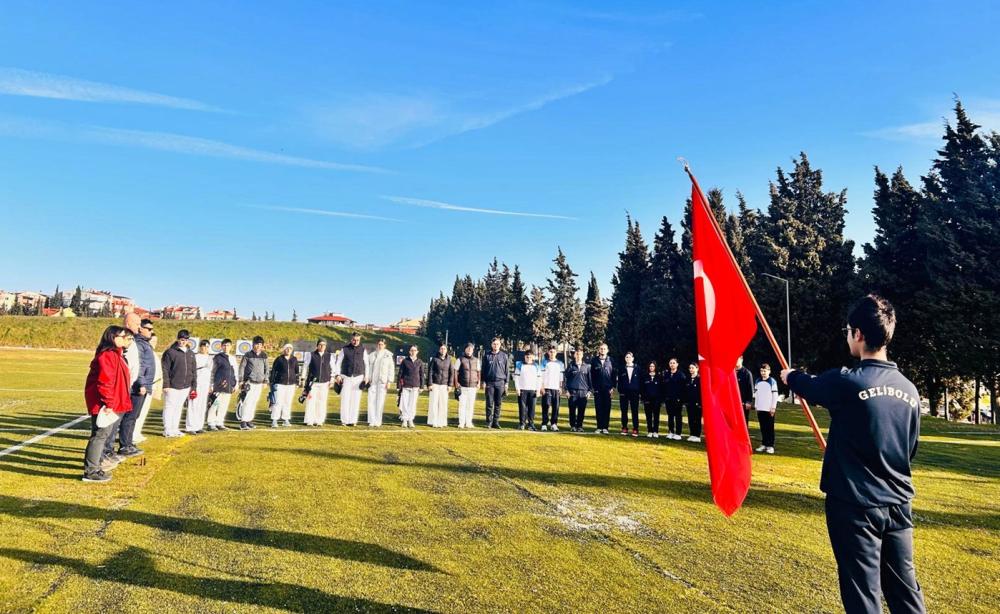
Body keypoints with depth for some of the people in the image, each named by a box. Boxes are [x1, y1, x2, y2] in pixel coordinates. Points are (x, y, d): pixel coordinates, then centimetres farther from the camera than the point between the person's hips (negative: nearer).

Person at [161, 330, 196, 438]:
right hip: (172, 386, -5)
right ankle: (167, 430, 9)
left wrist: (193, 386, 12)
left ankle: (175, 429, 19)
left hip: (185, 387, 5)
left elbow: (193, 371, 16)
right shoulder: (170, 352, -6)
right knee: (169, 407, 2)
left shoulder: (190, 354, 12)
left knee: (179, 408, 11)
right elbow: (165, 370, -9)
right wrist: (166, 385, -14)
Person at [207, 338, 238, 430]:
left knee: (224, 405, 7)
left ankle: (220, 423, 16)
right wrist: (211, 385, -1)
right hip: (218, 386, -5)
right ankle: (211, 423, 3)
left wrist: (235, 384, 15)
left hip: (229, 386, 5)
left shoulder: (233, 359, 15)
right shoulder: (217, 357, 1)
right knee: (215, 404, -5)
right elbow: (212, 372, 2)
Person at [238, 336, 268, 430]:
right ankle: (243, 422, -8)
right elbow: (242, 367, 0)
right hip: (249, 382, -4)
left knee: (254, 402, 9)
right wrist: (241, 380, -4)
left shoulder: (264, 355, 9)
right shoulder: (248, 355, -2)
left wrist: (265, 380, 10)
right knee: (247, 402, -10)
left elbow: (266, 368, 14)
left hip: (259, 383, 4)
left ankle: (249, 420, 18)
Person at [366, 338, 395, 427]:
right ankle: (372, 420, 6)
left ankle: (378, 421, 3)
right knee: (371, 400, -1)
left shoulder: (388, 355, 4)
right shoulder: (371, 355, 11)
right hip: (372, 381, 2)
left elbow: (391, 369, 3)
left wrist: (389, 381, -3)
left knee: (380, 401, -2)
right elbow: (368, 367, 13)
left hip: (382, 381, -2)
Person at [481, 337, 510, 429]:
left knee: (498, 404, 5)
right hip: (489, 382, 0)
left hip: (500, 382, 0)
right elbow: (483, 370, 7)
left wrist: (506, 382, 3)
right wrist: (483, 382, 1)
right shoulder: (487, 355, 5)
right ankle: (489, 422, 7)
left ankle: (496, 422, 12)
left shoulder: (504, 356, 5)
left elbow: (507, 370, 7)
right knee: (489, 404, 0)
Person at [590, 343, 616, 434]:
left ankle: (605, 427, 5)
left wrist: (613, 386, -4)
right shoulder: (594, 360, 4)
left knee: (607, 409, 0)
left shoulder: (611, 361, 3)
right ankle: (599, 427, 11)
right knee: (598, 408, 4)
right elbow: (591, 374, 3)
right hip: (597, 389, 1)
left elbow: (615, 374, 3)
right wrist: (593, 387, -2)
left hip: (607, 389, -1)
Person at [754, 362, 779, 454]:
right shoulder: (758, 381, 11)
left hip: (769, 409, -5)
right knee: (762, 428, 8)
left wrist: (773, 407, -9)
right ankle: (764, 444, 15)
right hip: (760, 409, 5)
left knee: (770, 428, -3)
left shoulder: (772, 381, -4)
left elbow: (775, 395, -6)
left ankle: (770, 446, 1)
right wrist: (756, 406, 12)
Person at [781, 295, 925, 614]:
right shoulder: (909, 389, 2)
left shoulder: (847, 381, -19)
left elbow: (808, 386, 3)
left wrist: (790, 376, 25)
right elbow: (911, 449, 14)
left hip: (855, 506, -6)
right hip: (899, 504, 6)